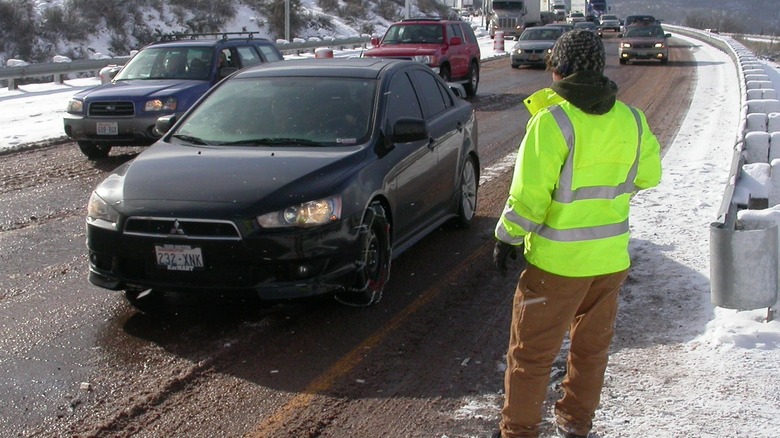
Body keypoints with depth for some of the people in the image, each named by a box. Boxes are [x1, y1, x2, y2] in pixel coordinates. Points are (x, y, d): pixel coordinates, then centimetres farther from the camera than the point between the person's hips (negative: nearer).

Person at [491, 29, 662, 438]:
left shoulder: (552, 121, -16)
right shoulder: (631, 119, 1)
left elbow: (529, 194, -17)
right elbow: (648, 175, 14)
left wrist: (507, 238, -6)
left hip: (558, 260, -6)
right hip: (612, 258, 6)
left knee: (531, 352, 6)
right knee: (592, 346, 20)